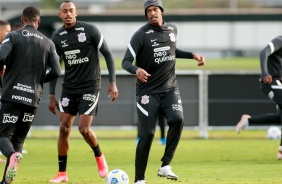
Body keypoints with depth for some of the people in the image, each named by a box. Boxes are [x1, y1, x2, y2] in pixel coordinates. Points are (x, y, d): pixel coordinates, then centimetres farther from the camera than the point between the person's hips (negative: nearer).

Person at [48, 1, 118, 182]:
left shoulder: (90, 30, -10)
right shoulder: (57, 37, 1)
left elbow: (108, 55, -4)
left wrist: (113, 82, -10)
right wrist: (52, 96, 6)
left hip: (90, 86, -4)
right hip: (69, 88, 4)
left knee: (84, 129, -12)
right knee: (64, 128, -2)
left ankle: (99, 157, 18)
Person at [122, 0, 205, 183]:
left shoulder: (172, 30, 7)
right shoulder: (141, 35, -10)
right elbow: (126, 61, -14)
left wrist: (192, 55, 16)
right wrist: (136, 70, -35)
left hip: (170, 88, 4)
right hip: (148, 91, -4)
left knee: (177, 120, -23)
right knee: (147, 134, -9)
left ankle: (165, 166, -13)